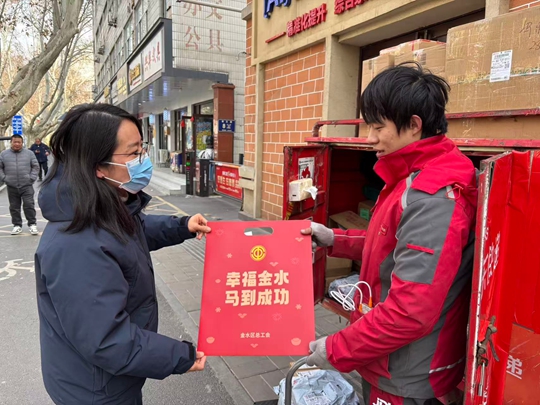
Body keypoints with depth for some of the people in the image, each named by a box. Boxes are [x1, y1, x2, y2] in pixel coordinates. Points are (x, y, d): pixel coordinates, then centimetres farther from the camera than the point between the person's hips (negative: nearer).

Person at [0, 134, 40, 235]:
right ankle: (17, 225, 18)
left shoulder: (29, 153, 4)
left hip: (26, 185, -2)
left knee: (29, 205, -6)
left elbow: (35, 166, 6)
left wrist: (32, 178, -3)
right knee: (14, 207, 8)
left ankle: (32, 224, 4)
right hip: (12, 186, 2)